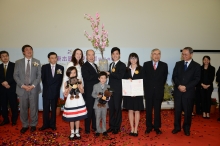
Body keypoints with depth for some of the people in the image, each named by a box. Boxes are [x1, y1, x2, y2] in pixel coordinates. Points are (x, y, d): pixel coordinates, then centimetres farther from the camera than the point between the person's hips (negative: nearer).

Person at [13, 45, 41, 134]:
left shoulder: (37, 62, 6)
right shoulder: (18, 62, 7)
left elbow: (39, 75, 1)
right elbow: (15, 75, 2)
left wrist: (33, 85, -11)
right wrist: (23, 85, -11)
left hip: (33, 89, 0)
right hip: (22, 89, 1)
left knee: (34, 107, 6)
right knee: (23, 108, 7)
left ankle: (33, 125, 22)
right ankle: (25, 125, 23)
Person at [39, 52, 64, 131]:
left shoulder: (61, 67, 0)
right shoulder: (44, 67, 0)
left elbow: (60, 80, 2)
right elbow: (43, 79, 1)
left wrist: (57, 88, -1)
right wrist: (47, 87, 1)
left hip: (55, 92, 0)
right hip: (46, 92, 0)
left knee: (54, 109, 10)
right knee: (45, 109, 7)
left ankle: (52, 124, 22)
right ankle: (45, 124, 19)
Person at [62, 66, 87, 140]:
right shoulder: (67, 83, -3)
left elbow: (82, 91, 2)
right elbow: (65, 94, -3)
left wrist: (79, 87, -16)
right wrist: (69, 89, -18)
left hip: (78, 101, 1)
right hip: (70, 102, -1)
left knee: (78, 117, 8)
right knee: (71, 118, 7)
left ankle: (77, 132, 25)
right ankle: (72, 133, 24)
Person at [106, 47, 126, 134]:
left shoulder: (122, 65, -7)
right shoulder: (111, 64, 15)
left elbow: (120, 76, -21)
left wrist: (109, 73, -17)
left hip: (118, 90, -6)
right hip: (110, 89, 6)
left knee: (117, 108, 3)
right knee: (111, 108, 11)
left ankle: (117, 127, 15)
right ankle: (111, 126, 23)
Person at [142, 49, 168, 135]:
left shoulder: (164, 65, 2)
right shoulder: (146, 64, 3)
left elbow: (164, 78, 5)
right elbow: (144, 77, 4)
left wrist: (160, 87, 4)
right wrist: (146, 88, 1)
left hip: (159, 91, 0)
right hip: (148, 91, 0)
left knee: (157, 110, 7)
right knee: (148, 110, 8)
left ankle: (157, 127, 20)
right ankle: (149, 127, 19)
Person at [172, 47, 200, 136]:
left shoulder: (196, 66, 1)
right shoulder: (178, 64, 9)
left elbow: (196, 79, -6)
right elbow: (174, 76, 3)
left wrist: (186, 87, -16)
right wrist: (179, 85, -13)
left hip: (189, 92, -2)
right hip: (178, 91, 2)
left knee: (188, 111, 7)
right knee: (177, 110, 8)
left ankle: (187, 128, 23)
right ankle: (177, 127, 23)